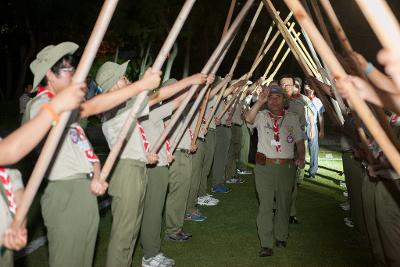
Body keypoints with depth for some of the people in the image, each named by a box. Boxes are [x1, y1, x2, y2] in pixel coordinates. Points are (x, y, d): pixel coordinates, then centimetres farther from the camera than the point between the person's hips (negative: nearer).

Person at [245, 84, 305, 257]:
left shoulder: (292, 118, 10)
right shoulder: (261, 116, 4)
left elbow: (300, 141, 14)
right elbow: (248, 119, -18)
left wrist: (301, 157, -2)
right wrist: (260, 101, -23)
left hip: (287, 167, 2)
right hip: (264, 167, -2)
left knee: (284, 203, 12)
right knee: (265, 205, -4)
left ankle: (281, 237, 30)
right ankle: (266, 244, 1)